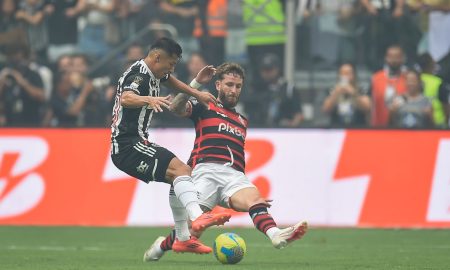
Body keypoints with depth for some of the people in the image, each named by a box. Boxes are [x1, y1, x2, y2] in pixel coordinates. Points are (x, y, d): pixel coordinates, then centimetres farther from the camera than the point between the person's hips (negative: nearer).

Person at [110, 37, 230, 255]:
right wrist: (149, 100, -57)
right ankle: (198, 218, -44)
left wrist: (197, 94, 32)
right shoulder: (138, 74, -17)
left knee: (178, 178, 16)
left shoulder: (154, 73, 14)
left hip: (137, 143, 11)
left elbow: (171, 81, 39)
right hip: (127, 145, -11)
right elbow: (126, 98, -39)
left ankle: (183, 239, 15)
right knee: (180, 169, -26)